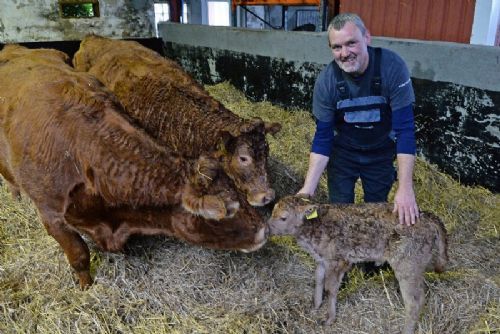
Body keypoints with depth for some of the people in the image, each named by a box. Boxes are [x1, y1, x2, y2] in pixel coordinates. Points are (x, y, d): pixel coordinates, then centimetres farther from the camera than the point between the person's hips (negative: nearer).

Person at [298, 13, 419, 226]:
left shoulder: (392, 66, -27)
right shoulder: (326, 80, -23)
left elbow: (405, 129, -26)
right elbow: (322, 137, -16)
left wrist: (405, 188, -32)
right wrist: (308, 188, -25)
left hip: (381, 153, 0)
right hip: (343, 152, 1)